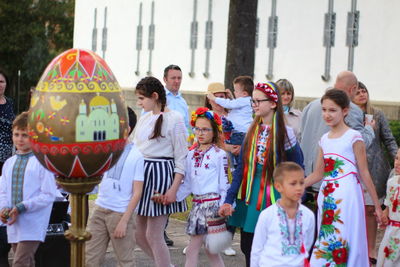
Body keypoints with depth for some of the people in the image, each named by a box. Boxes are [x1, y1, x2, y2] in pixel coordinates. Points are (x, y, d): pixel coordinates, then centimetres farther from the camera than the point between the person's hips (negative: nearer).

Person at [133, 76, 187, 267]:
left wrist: (173, 189, -16)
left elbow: (181, 158, -10)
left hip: (161, 174, -8)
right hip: (141, 174, 8)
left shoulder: (174, 119, -9)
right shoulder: (144, 119, 11)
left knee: (153, 235, -5)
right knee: (139, 234, 12)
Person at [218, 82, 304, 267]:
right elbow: (241, 168, 7)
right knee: (247, 248, 8)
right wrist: (229, 200, 1)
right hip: (249, 198, 5)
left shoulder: (285, 133, -7)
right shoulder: (252, 131, 7)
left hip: (272, 197, -5)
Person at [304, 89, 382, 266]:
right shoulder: (324, 140, 11)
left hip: (346, 196, -6)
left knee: (344, 243, -5)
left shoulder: (354, 137, -6)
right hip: (327, 196, 6)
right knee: (325, 242, 9)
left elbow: (364, 174, -5)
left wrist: (377, 205, -3)